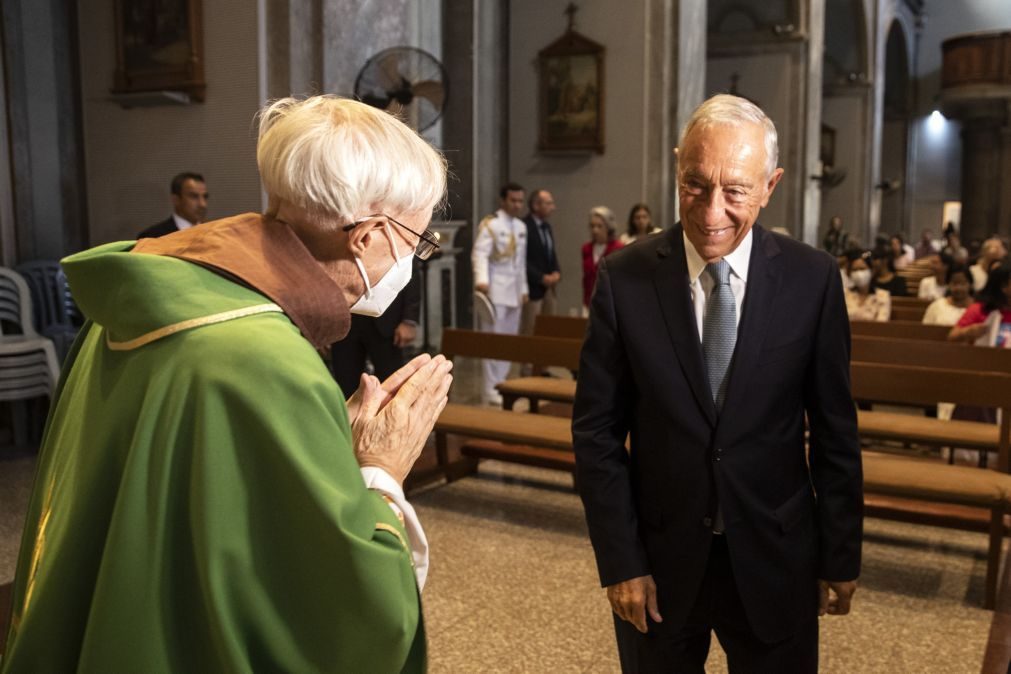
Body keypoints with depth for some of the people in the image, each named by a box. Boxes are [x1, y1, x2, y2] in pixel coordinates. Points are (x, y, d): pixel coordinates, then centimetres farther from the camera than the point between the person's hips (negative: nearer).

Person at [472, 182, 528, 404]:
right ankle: (490, 392, -1)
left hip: (514, 292, 7)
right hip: (494, 291, -7)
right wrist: (481, 279, -35)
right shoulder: (490, 224, -7)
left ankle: (500, 385, 19)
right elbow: (480, 254, -19)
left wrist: (524, 288, 17)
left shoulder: (521, 227, 16)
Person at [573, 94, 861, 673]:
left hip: (775, 561, 1)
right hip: (660, 559, 0)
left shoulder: (812, 278, -8)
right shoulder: (624, 279, -10)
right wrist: (621, 561, -7)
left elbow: (835, 431, -1)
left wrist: (841, 556, 2)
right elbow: (597, 431, -6)